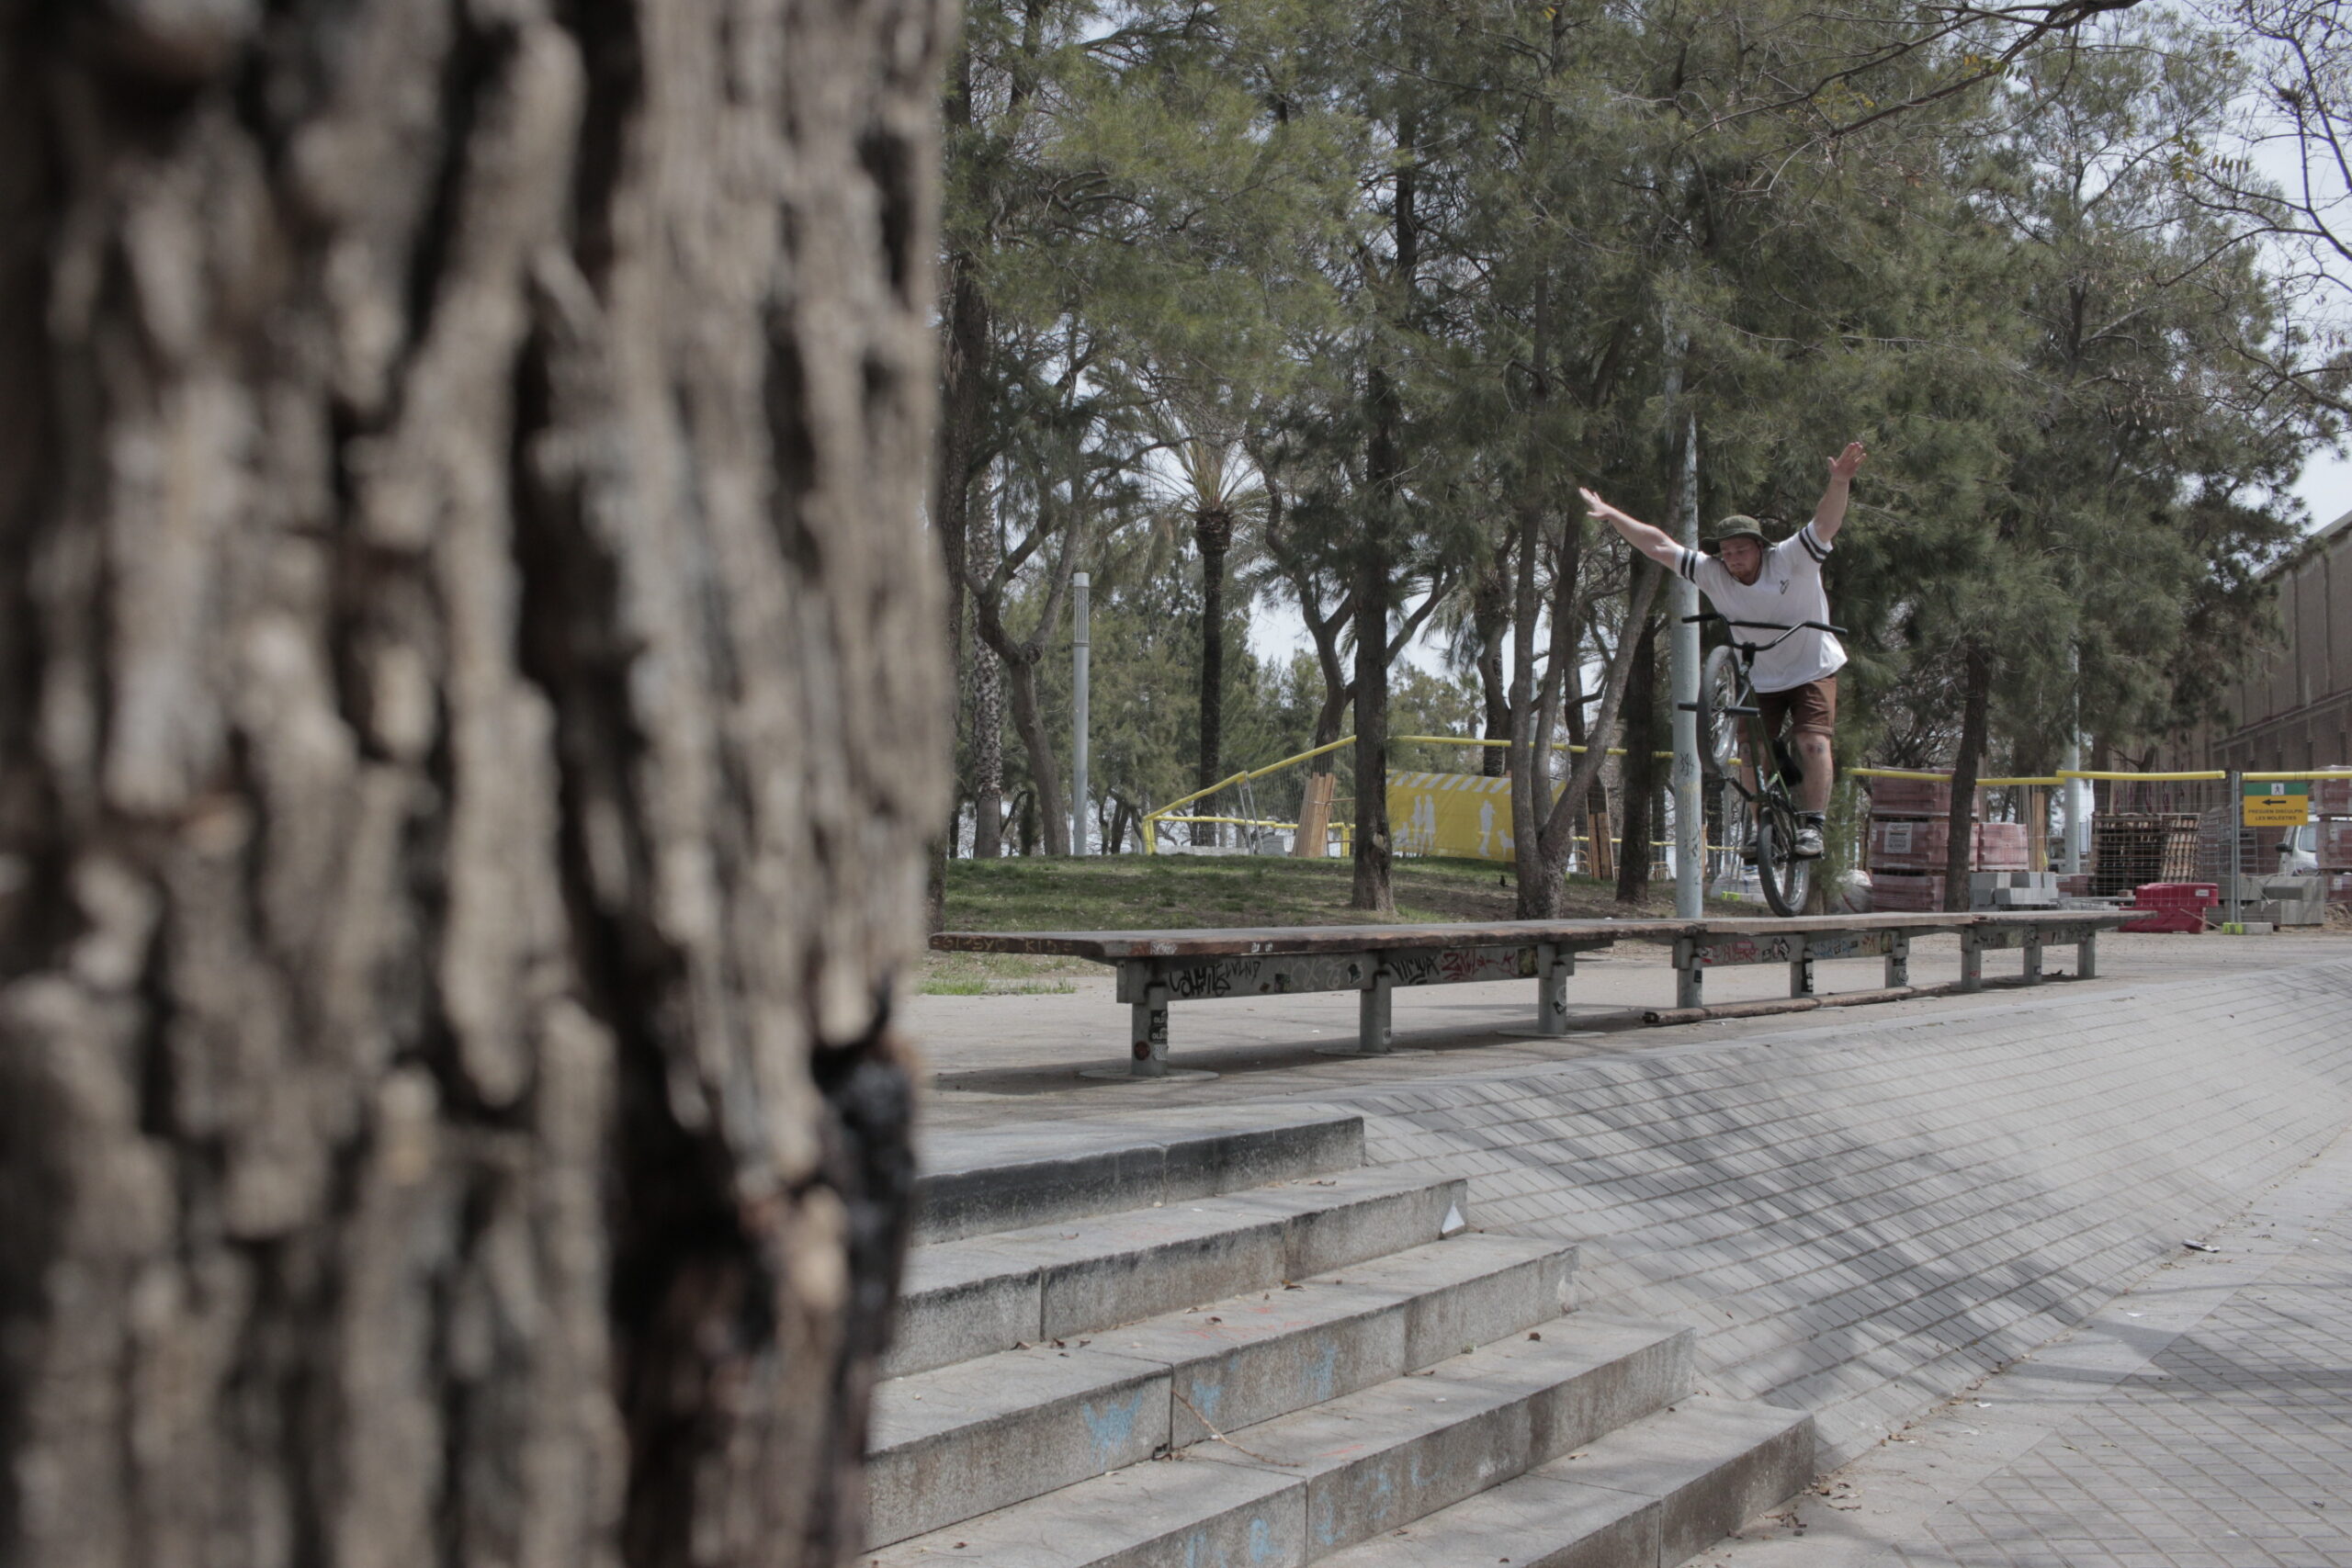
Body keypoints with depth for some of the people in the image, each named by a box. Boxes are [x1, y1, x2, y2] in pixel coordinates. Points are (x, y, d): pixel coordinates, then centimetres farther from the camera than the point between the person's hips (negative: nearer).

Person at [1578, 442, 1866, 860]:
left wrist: (1840, 482, -51)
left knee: (1813, 743, -19)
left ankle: (1811, 825, -14)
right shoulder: (1712, 574, -12)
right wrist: (1610, 514, -11)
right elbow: (1659, 546, -10)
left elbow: (1826, 524, -34)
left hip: (1813, 669, -3)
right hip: (1759, 679, 4)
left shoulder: (1792, 559, -20)